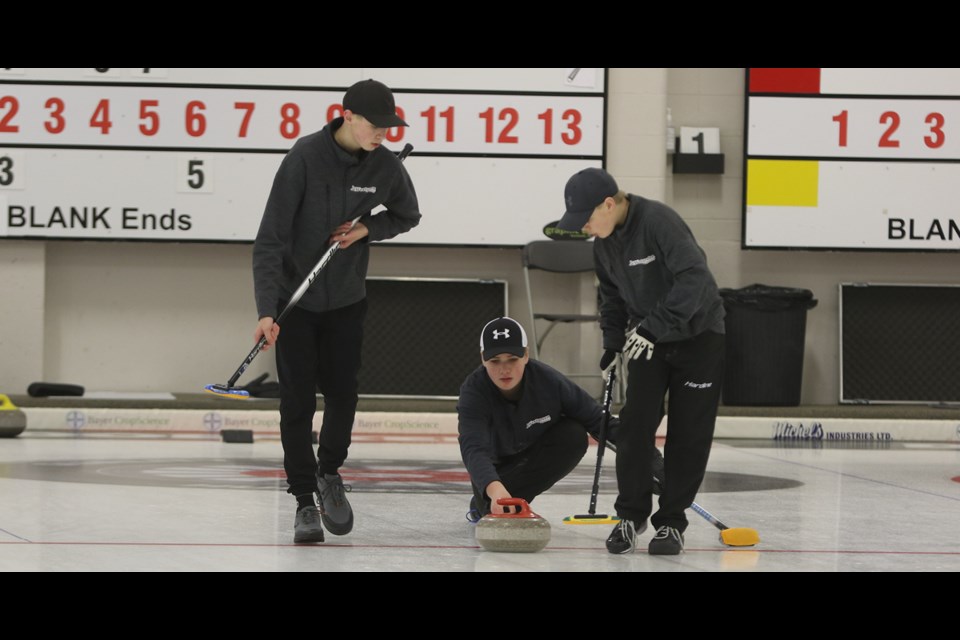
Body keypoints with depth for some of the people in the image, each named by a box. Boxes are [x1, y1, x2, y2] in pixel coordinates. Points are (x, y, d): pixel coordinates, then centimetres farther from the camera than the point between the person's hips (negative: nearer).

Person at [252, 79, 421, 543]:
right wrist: (266, 311, -30)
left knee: (342, 395, 4)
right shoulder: (305, 157, -22)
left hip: (347, 299, 3)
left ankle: (329, 472, 31)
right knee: (298, 401, -4)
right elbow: (271, 238, -23)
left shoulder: (384, 165, -10)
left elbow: (407, 216, 11)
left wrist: (368, 228, -11)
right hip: (295, 299, -3)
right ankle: (305, 501, 5)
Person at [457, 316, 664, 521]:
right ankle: (486, 505, 9)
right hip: (495, 465, -2)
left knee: (574, 436, -28)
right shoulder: (474, 391, -35)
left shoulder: (548, 380, -31)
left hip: (536, 456, 2)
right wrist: (493, 488, -71)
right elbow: (473, 448, -50)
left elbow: (597, 419, -21)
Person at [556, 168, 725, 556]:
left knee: (689, 433, -3)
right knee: (635, 424, -4)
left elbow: (694, 279, -33)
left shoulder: (660, 222, -26)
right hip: (647, 338, 6)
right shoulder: (604, 242, 0)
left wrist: (654, 326, -34)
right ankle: (631, 515, 7)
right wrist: (613, 342, 6)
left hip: (697, 334, -6)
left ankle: (671, 521, 6)